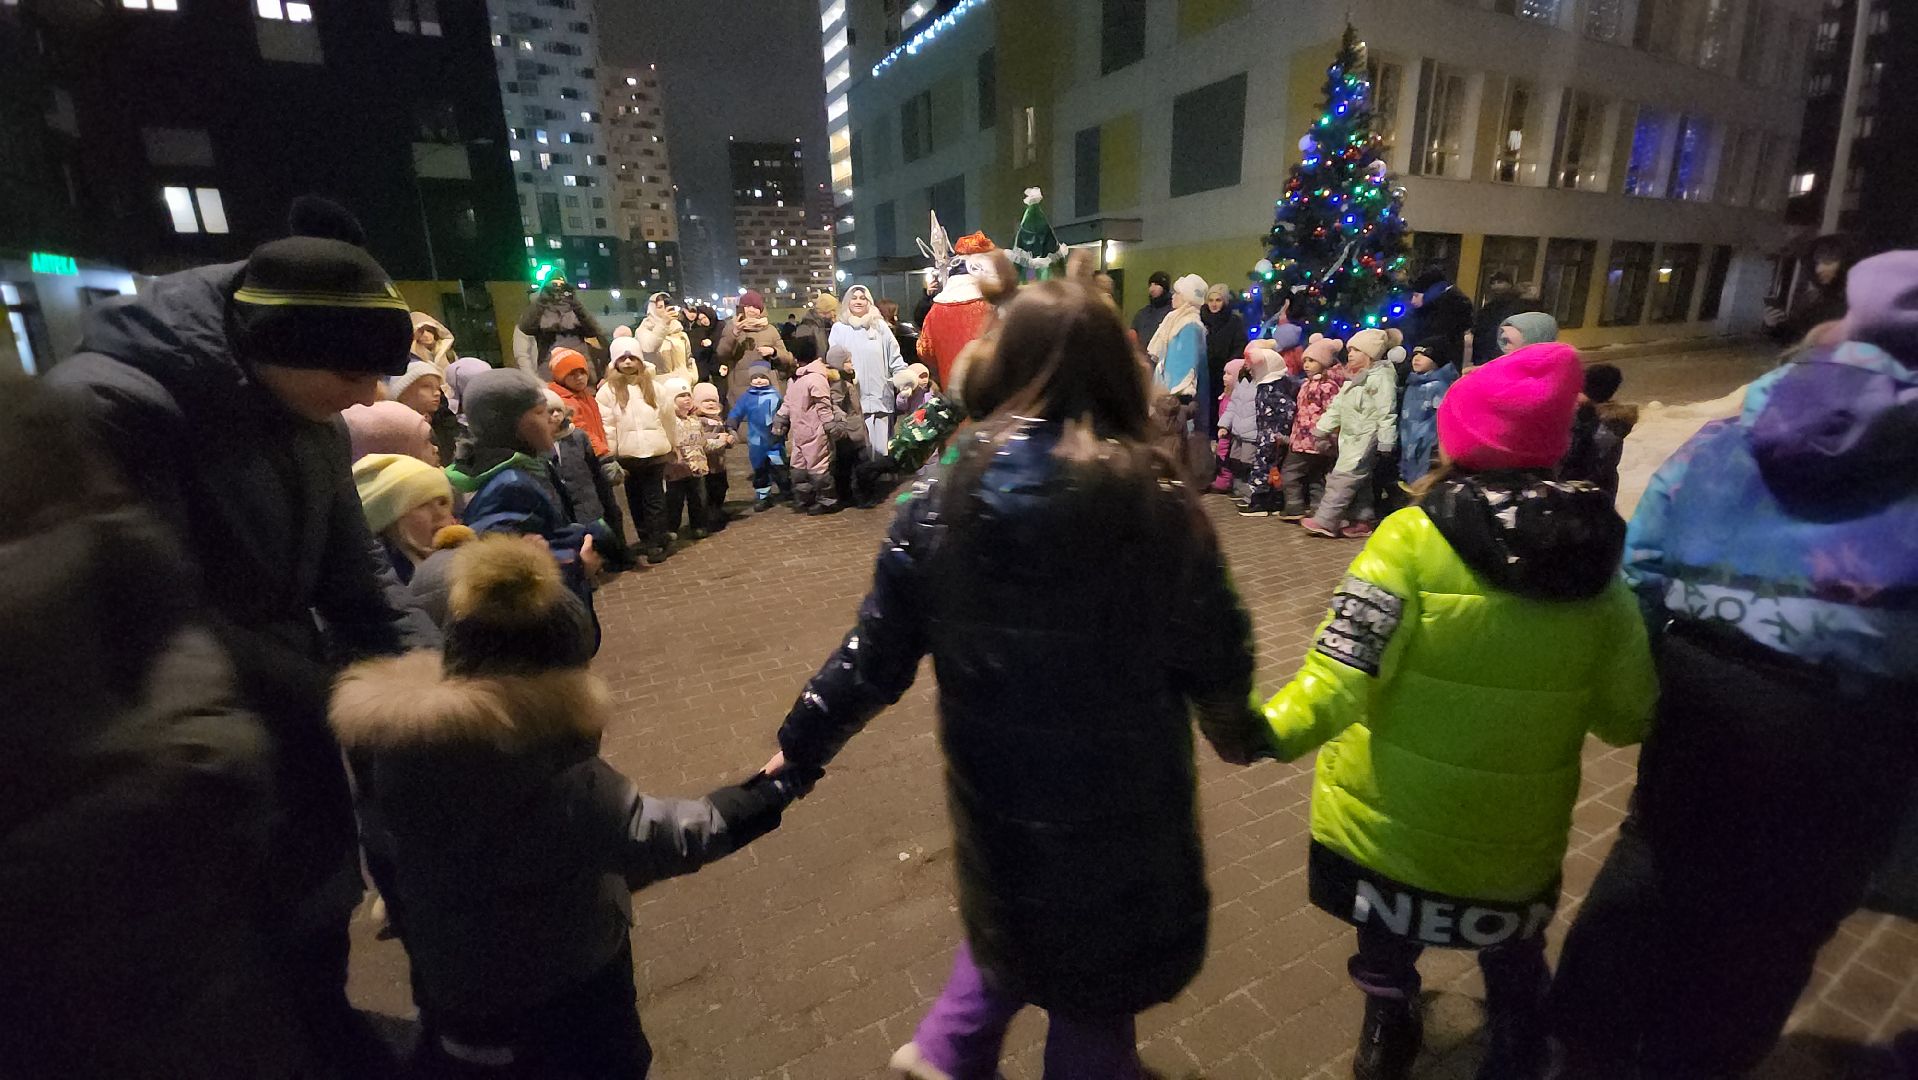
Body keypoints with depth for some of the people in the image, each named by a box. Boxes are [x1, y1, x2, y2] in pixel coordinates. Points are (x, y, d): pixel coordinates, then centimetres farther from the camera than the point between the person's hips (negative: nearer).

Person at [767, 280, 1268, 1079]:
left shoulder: (942, 499, -14)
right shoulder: (1154, 501, -18)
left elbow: (877, 648, -8)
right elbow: (1213, 650, -8)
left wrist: (801, 746, 8)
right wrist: (1236, 730, 14)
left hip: (994, 773, 2)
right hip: (1120, 780, -2)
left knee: (1014, 901, 33)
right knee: (1103, 926, 26)